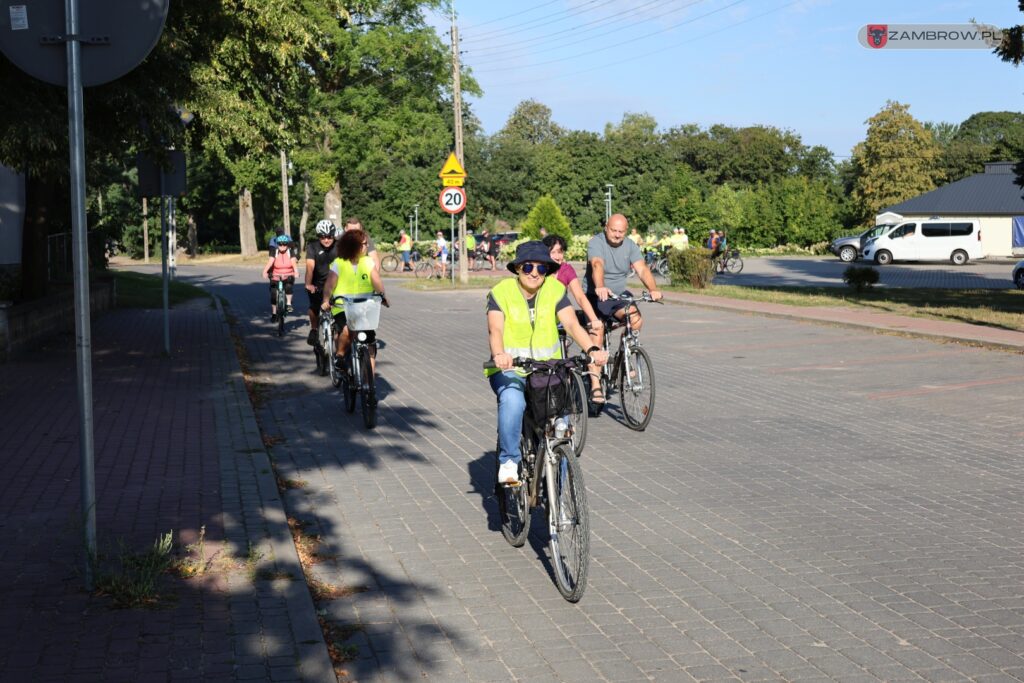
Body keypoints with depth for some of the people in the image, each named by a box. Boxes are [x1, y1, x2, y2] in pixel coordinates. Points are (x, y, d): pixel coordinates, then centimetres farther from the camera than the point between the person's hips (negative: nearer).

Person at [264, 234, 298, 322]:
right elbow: (270, 263, -18)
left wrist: (296, 271, -40)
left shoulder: (290, 254, -3)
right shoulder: (275, 254, -3)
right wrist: (265, 271, -37)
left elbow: (294, 263, -19)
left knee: (288, 286, -32)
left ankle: (289, 304, -16)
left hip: (288, 276, -1)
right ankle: (274, 313, 6)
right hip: (276, 277, 1)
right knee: (273, 294, -8)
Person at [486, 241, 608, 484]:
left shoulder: (555, 289, 0)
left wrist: (592, 349, -31)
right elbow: (495, 329, -21)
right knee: (512, 401, -34)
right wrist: (499, 354, -43)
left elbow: (572, 324, -11)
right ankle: (508, 461, -15)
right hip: (510, 370, -3)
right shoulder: (501, 292, -6)